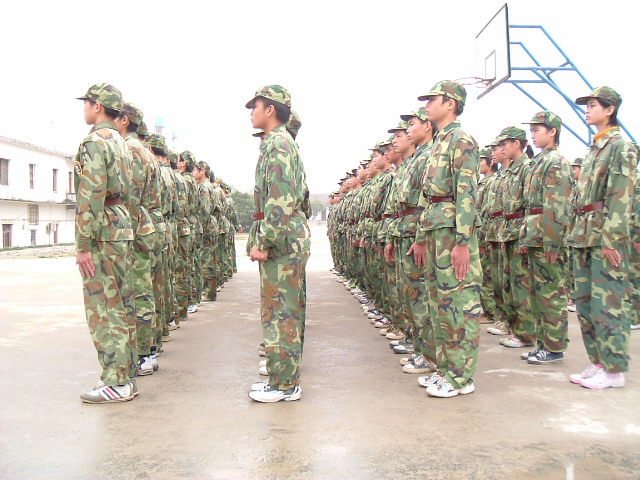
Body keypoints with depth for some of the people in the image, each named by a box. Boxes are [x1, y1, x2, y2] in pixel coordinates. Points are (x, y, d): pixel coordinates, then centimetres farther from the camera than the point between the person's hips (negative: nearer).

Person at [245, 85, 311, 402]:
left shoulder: (277, 143, -10)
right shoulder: (286, 144, 21)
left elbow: (281, 199, -21)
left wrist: (263, 241, -20)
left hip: (281, 238, -11)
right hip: (294, 236, 11)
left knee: (278, 311, -6)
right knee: (289, 310, 13)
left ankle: (283, 385, 1)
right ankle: (285, 376, 22)